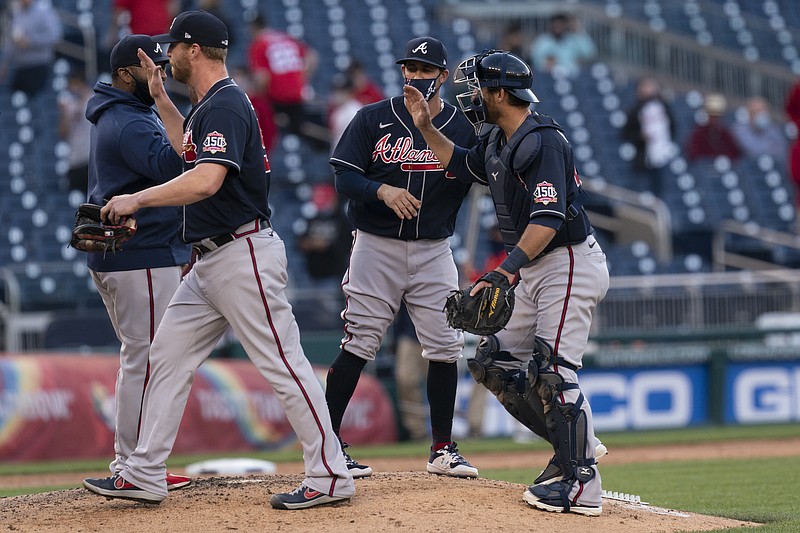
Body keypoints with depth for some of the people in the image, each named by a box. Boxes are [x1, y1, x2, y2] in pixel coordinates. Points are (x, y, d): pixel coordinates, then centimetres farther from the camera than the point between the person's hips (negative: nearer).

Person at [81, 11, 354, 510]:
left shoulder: (226, 105, -16)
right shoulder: (209, 105, 16)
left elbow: (206, 181, -29)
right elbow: (193, 154, 37)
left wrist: (138, 199, -21)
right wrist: (160, 98, 29)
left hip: (244, 255, -11)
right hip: (212, 262, 11)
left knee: (283, 363, -8)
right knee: (168, 356, 9)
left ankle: (330, 477, -5)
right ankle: (144, 476, 12)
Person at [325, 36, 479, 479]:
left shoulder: (463, 127, 5)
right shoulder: (372, 119, 1)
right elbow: (344, 177, -5)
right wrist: (383, 190, -23)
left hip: (434, 251, 2)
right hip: (376, 247, -2)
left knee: (444, 347, 1)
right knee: (358, 344, -5)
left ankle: (442, 450, 12)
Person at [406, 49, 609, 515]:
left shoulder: (542, 141, -19)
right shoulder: (497, 144, 11)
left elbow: (548, 219, -29)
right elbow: (460, 163, 34)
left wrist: (509, 268, -39)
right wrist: (426, 127, 22)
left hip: (571, 264, -10)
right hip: (535, 269, 10)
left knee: (552, 371, -18)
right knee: (495, 362, 10)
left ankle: (582, 485, -17)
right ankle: (574, 445, 17)